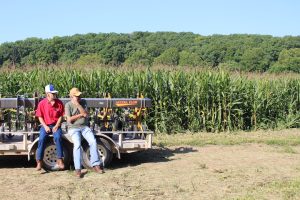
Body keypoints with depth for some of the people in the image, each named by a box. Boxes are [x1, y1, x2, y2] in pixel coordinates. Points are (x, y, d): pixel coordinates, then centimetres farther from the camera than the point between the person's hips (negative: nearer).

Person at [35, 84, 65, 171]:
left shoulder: (59, 103, 0)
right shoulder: (42, 103, -3)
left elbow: (61, 116, 3)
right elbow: (40, 117, 2)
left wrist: (56, 126, -10)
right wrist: (45, 126, -11)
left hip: (56, 125, 0)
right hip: (45, 125, 0)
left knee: (58, 138, -30)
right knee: (42, 139, -27)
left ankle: (60, 160, -21)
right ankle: (39, 162, -21)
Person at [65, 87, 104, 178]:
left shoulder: (83, 102, 8)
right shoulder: (68, 105, -2)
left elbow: (86, 114, -6)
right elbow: (69, 119, -11)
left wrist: (78, 104, -14)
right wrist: (81, 115, -6)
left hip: (84, 127, 3)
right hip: (73, 128, -3)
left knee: (93, 141, -21)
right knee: (77, 144, -29)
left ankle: (96, 165, -14)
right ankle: (77, 169, -28)